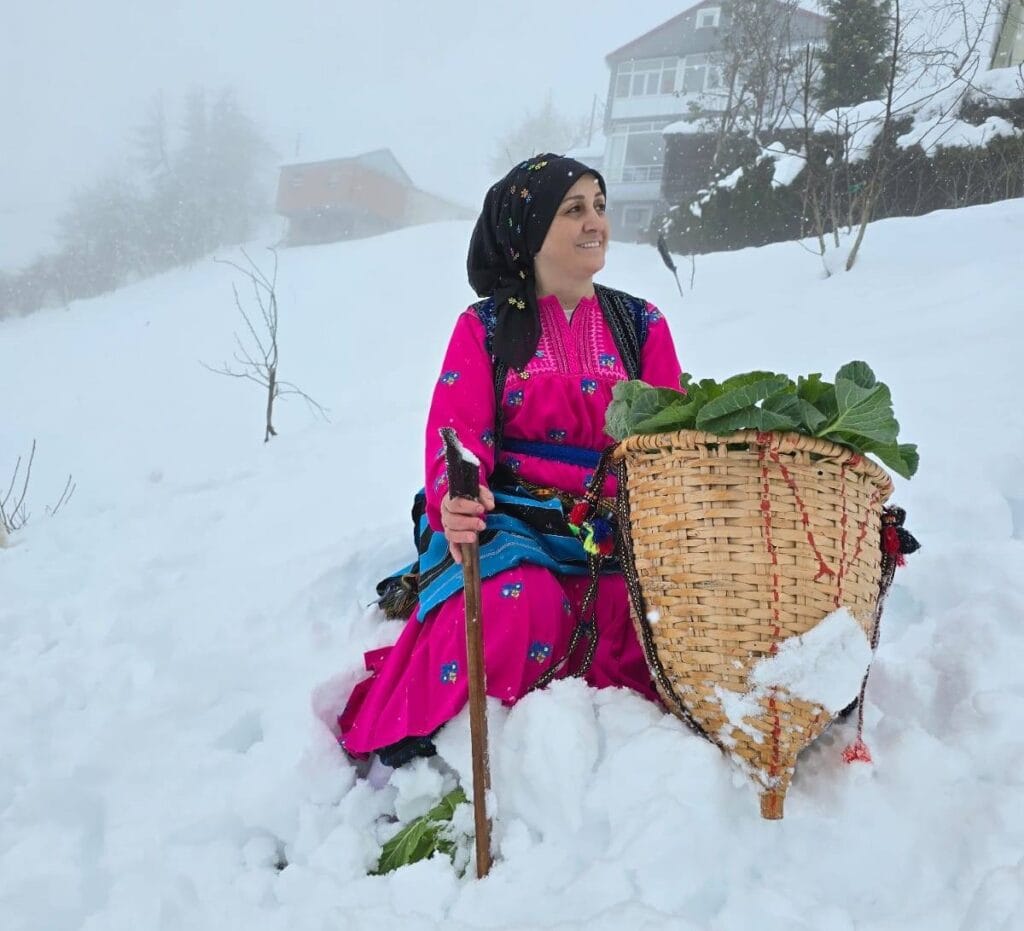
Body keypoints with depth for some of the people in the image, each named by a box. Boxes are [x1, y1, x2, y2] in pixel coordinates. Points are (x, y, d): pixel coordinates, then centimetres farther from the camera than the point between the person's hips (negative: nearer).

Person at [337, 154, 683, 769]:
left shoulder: (642, 325, 14)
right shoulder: (485, 327, 8)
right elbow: (458, 431, -6)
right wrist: (455, 500, -30)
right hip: (508, 520, -2)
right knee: (521, 602, -33)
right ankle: (414, 744, -11)